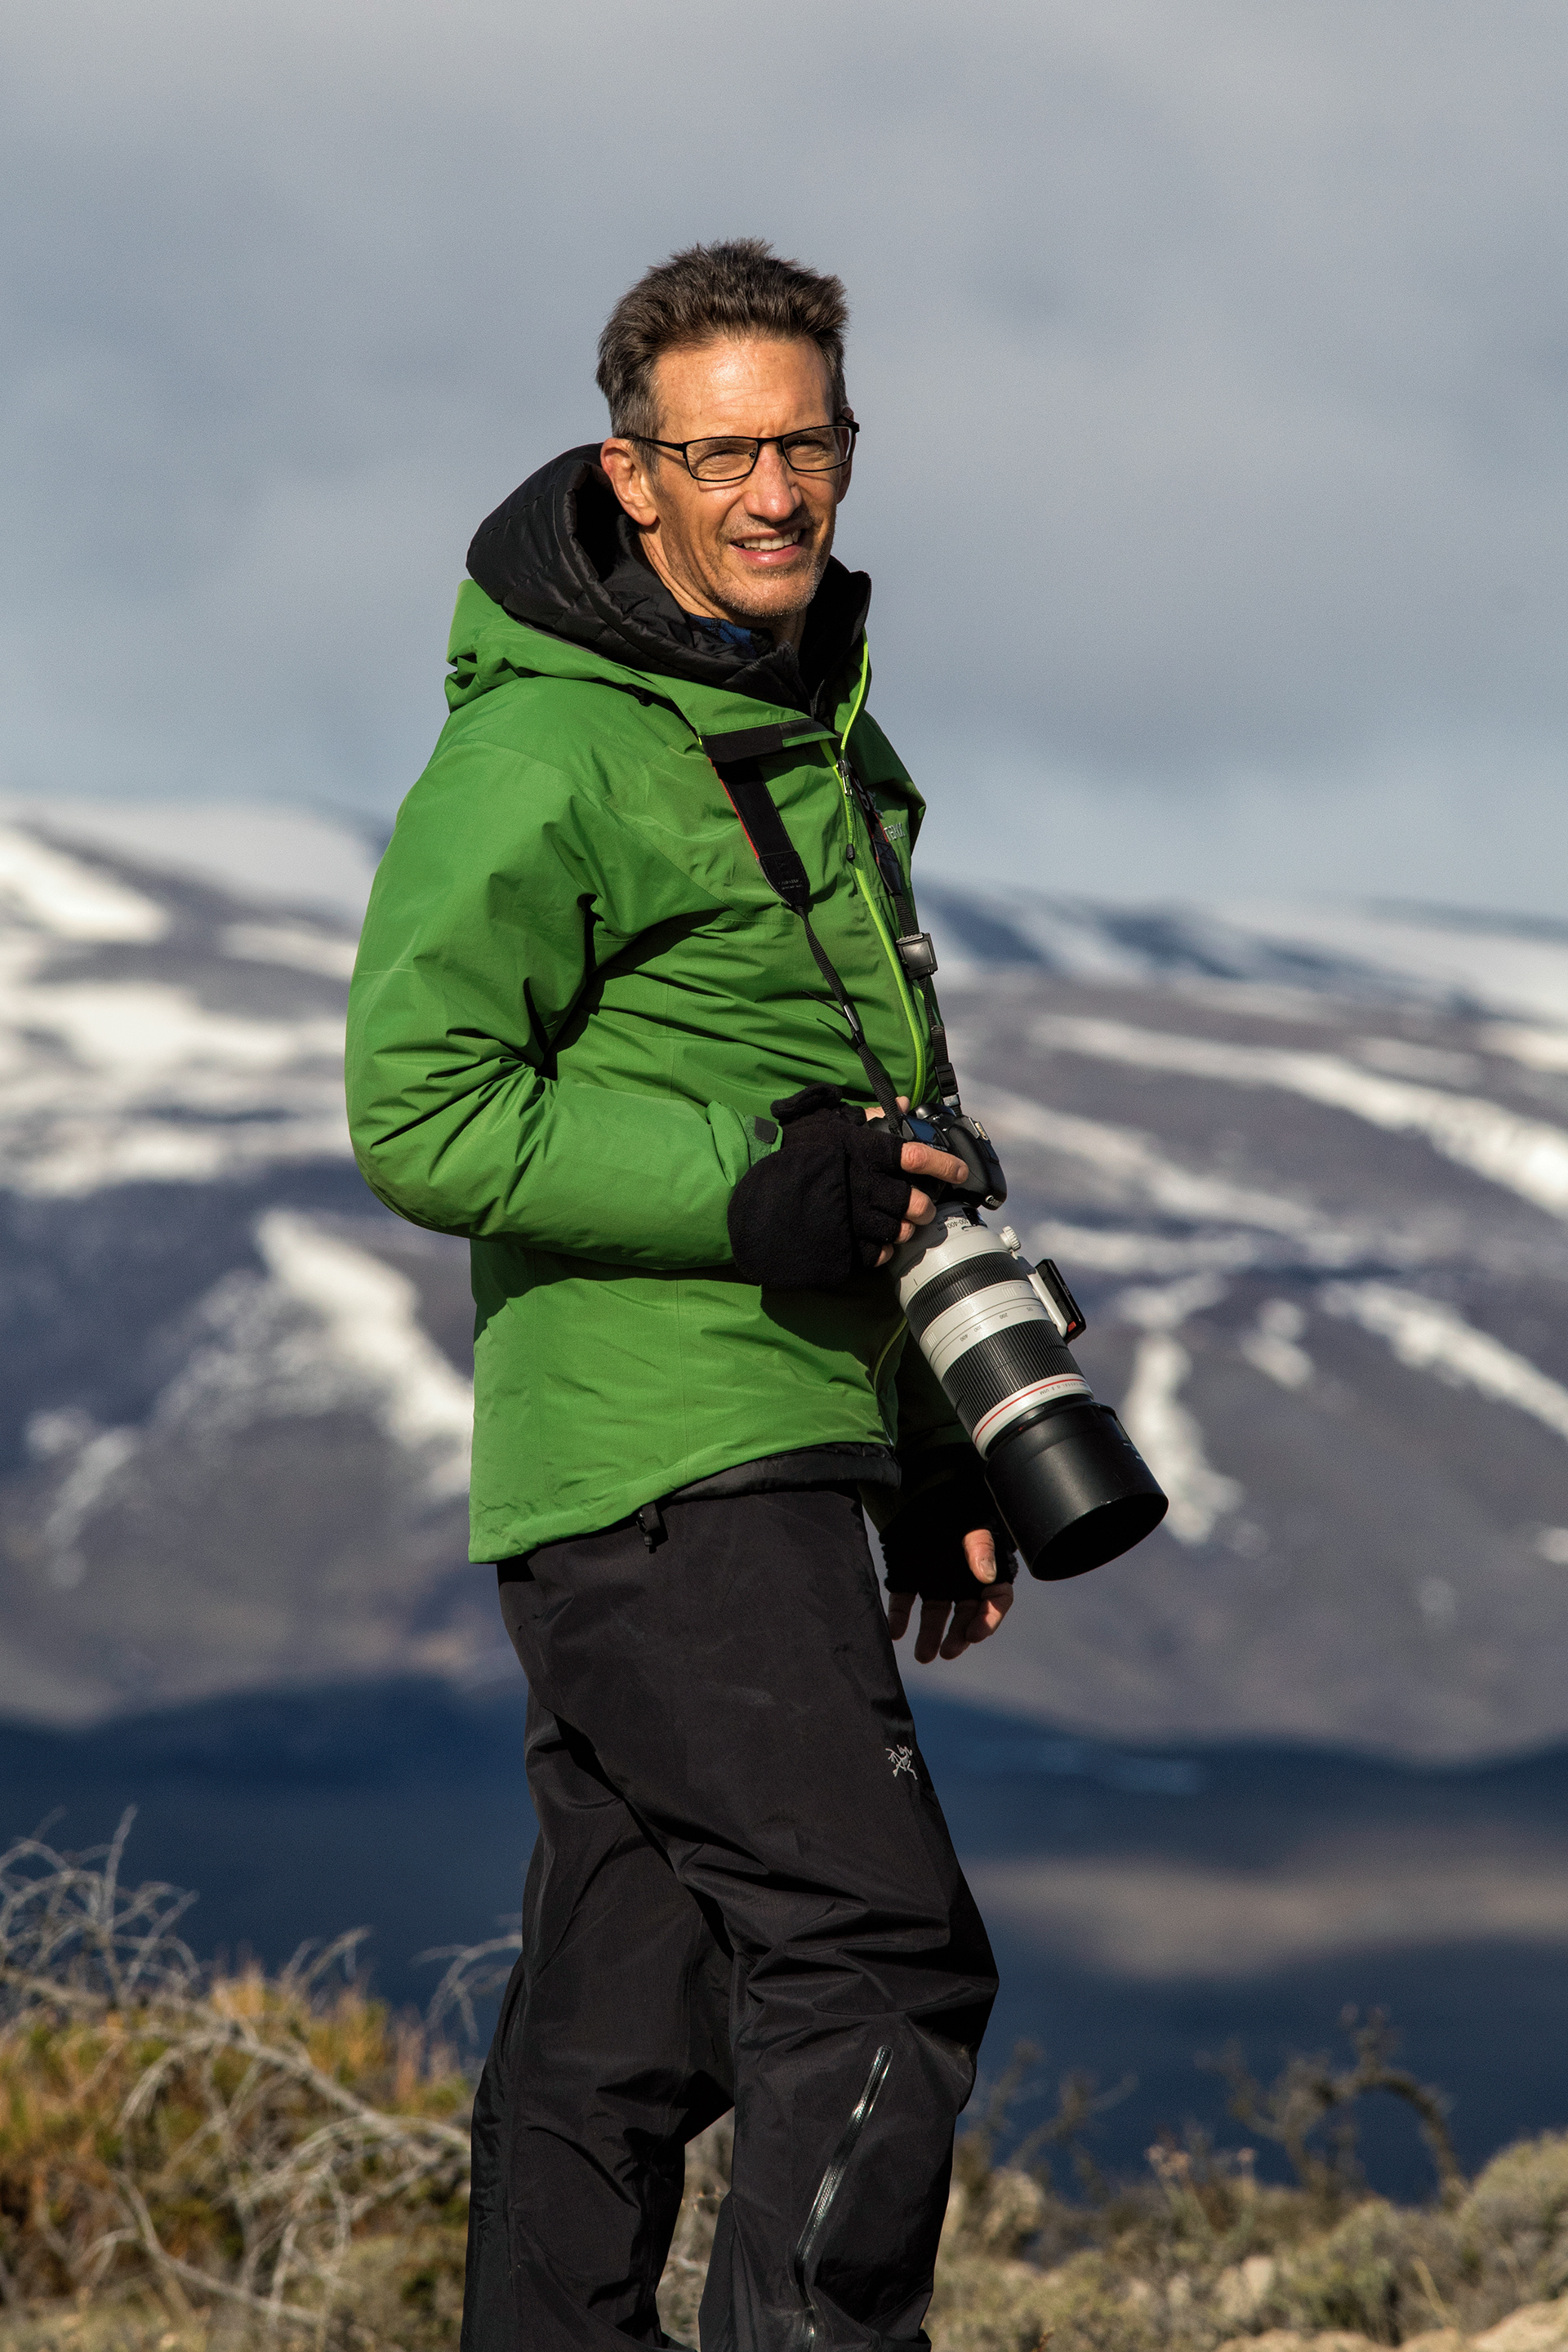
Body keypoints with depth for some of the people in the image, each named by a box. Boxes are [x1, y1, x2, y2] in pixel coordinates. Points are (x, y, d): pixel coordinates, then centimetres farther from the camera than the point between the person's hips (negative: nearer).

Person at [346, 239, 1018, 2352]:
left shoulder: (822, 728, 19)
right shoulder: (542, 756, -11)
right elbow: (422, 1111, -15)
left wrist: (936, 1449, 23)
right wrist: (744, 1188, -22)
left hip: (778, 1456, 9)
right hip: (657, 1455, -9)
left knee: (631, 2019, 10)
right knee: (878, 1962, -15)